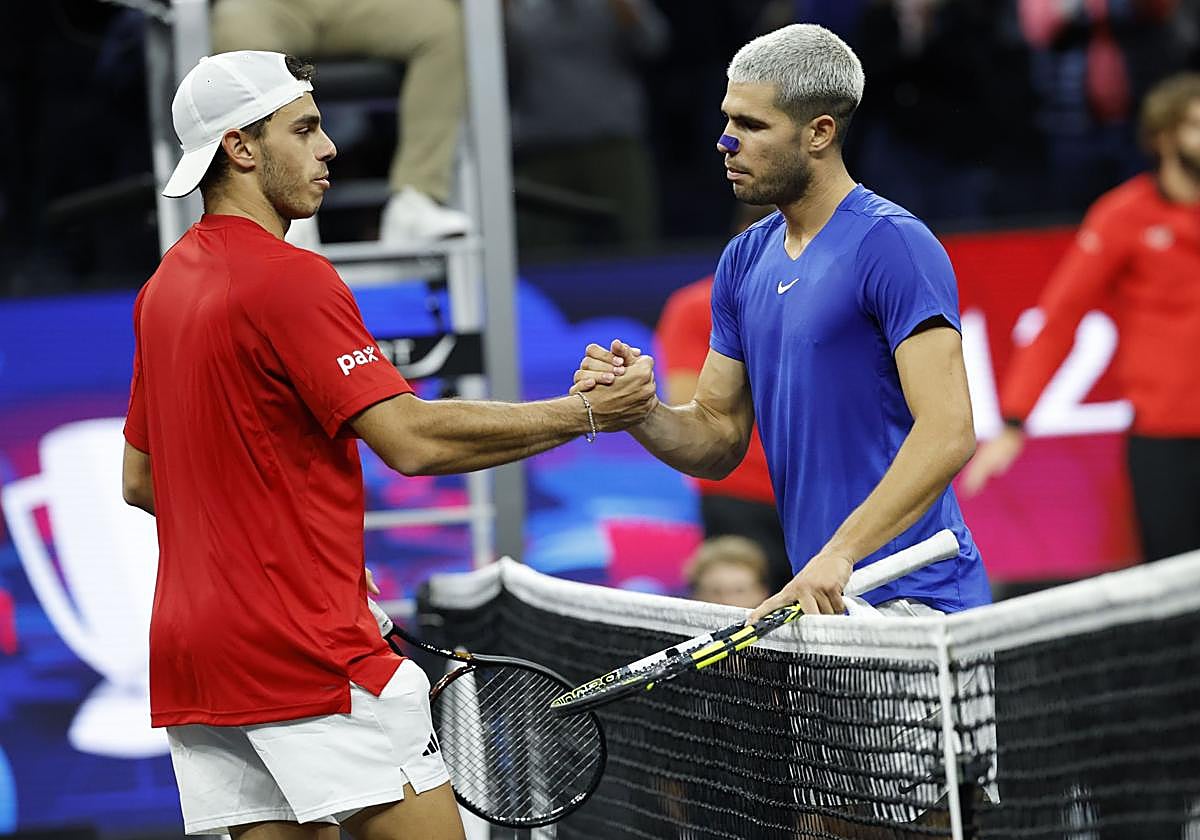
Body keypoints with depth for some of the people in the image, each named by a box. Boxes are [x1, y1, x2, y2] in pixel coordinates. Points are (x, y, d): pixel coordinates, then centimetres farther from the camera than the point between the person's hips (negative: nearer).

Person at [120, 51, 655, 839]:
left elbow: (140, 481, 21)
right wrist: (585, 413, -11)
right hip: (306, 651, -9)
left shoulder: (164, 285, 15)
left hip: (189, 649, 9)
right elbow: (413, 439, -18)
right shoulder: (291, 278, -13)